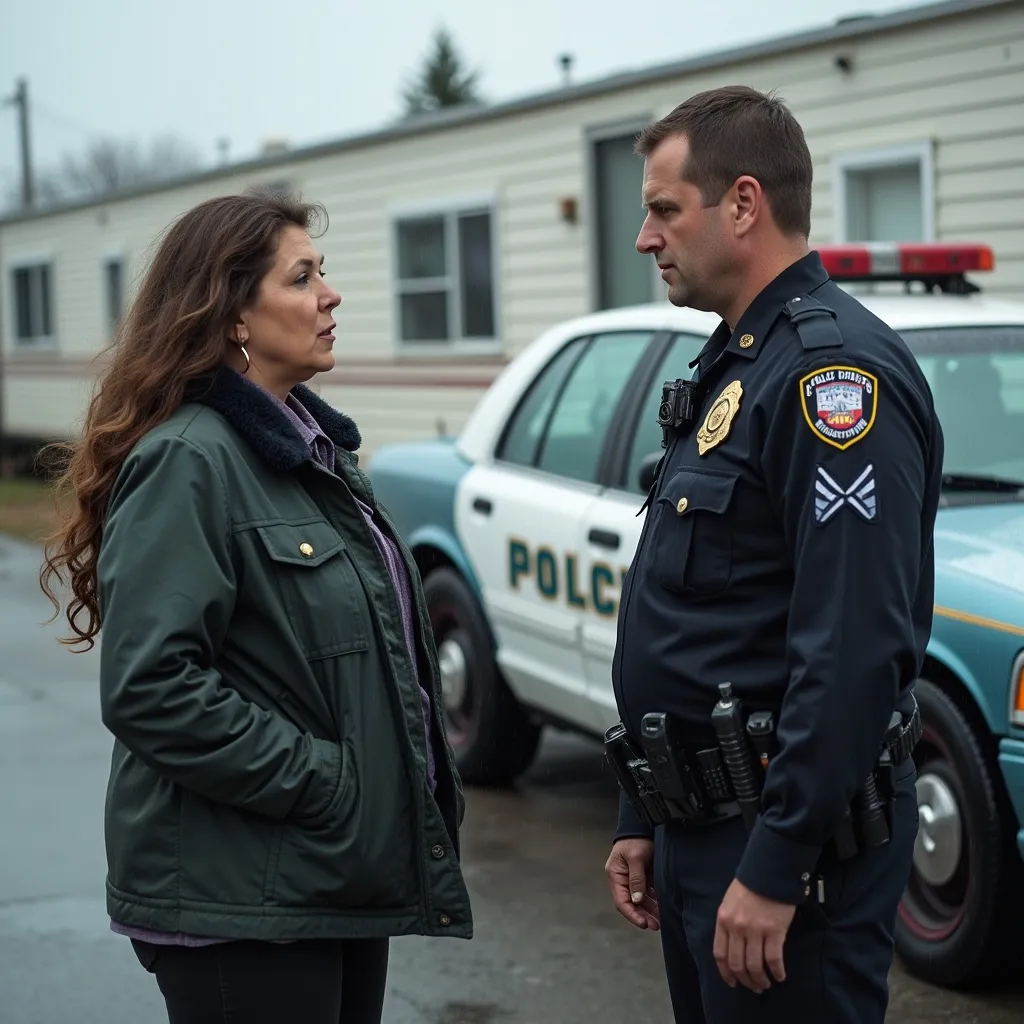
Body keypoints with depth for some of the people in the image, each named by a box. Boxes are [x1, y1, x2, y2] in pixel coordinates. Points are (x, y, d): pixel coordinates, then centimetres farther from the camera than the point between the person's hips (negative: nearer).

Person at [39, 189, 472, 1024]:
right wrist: (315, 780, -20)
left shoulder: (311, 443, 12)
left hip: (346, 876, 9)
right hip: (243, 903, -9)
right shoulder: (188, 461, -16)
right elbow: (149, 687, -23)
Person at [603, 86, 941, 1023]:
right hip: (702, 828, 10)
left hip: (790, 840, -10)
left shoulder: (835, 367, -17)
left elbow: (853, 650, -25)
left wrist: (775, 867, -24)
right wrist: (643, 822, 19)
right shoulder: (731, 366, 16)